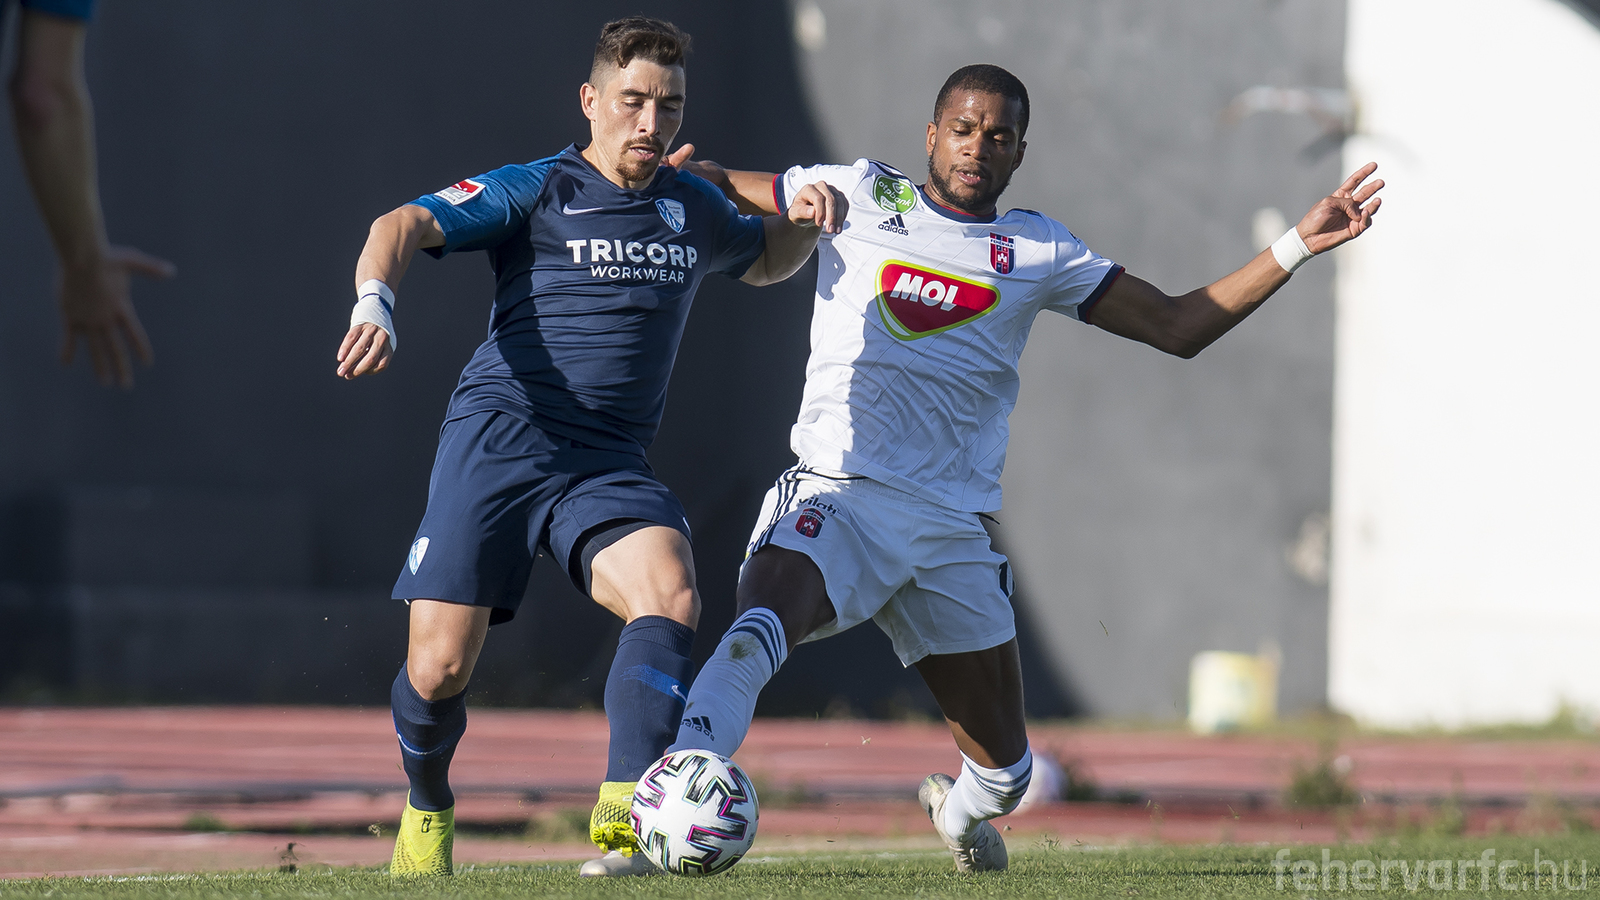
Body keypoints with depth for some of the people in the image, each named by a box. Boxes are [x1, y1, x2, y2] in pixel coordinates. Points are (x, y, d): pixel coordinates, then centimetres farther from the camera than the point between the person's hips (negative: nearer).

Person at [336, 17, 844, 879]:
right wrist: (374, 302, -31)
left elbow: (764, 261, 39)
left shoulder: (696, 210, 17)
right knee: (438, 668, -8)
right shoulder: (536, 192, 2)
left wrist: (803, 222, 16)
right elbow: (406, 225, -10)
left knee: (670, 596, -28)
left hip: (609, 465, 3)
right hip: (496, 440, -3)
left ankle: (622, 824, -33)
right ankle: (426, 808, 25)